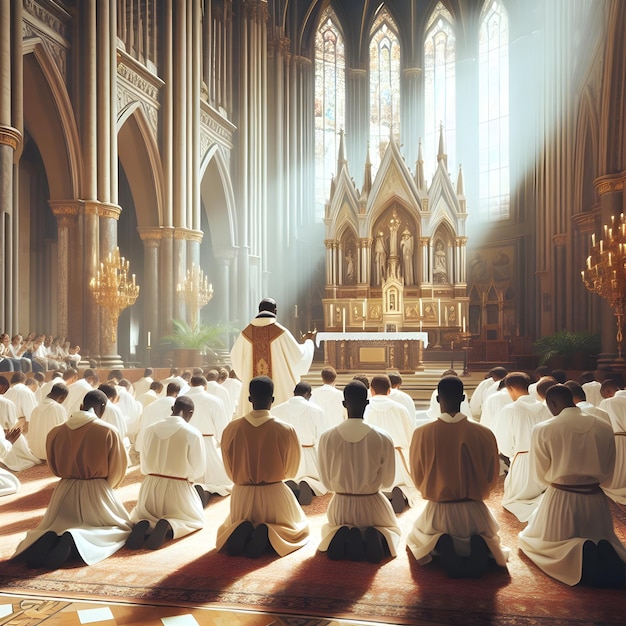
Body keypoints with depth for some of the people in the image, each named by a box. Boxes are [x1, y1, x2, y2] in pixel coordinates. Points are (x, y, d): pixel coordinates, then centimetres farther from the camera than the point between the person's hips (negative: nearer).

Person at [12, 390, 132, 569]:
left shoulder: (56, 432, -2)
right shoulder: (109, 431, -13)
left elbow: (54, 468, 12)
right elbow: (117, 469, -3)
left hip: (65, 490, 4)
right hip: (97, 491, -4)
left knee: (53, 528, 26)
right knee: (121, 528, 13)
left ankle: (47, 539, -14)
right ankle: (74, 540, -16)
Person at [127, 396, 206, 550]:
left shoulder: (149, 430, -2)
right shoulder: (193, 434, -13)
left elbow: (144, 467, 6)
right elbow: (198, 470, -6)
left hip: (150, 486, 3)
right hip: (178, 488, -3)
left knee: (138, 515, 28)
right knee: (195, 519, 20)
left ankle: (144, 525, -11)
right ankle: (168, 526, -13)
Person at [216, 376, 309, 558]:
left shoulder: (231, 429, -9)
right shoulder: (286, 430, -14)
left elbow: (229, 470, 4)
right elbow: (291, 470, 1)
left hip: (241, 494, 2)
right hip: (274, 495, -2)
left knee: (229, 527, 32)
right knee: (299, 528, 24)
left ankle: (240, 532, -7)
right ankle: (268, 534, -10)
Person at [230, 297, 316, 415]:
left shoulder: (247, 332, 1)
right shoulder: (280, 332, -8)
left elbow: (235, 357, 14)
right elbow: (300, 355, -3)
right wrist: (308, 341, 17)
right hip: (278, 388, -3)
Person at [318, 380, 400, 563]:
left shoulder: (327, 437, -14)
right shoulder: (383, 438, -16)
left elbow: (326, 481, -2)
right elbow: (387, 481, -4)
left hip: (341, 504, 1)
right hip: (372, 504, -1)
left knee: (328, 528, 33)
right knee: (391, 530, 30)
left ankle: (339, 537, -5)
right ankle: (378, 537, -8)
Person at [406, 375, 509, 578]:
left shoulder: (422, 433, -15)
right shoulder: (484, 433, -14)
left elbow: (417, 478, -1)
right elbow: (491, 479, 0)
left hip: (438, 510, 0)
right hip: (474, 511, 0)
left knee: (417, 536, 30)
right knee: (488, 537, 32)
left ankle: (442, 547, -7)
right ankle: (479, 546, -8)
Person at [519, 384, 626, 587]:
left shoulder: (543, 430, -15)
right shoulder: (604, 427, -5)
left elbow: (540, 475, -3)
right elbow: (607, 473, 6)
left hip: (560, 500, -3)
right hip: (596, 500, 4)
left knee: (530, 540, 20)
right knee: (603, 540, 32)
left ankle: (579, 553, -9)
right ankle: (606, 553, -6)